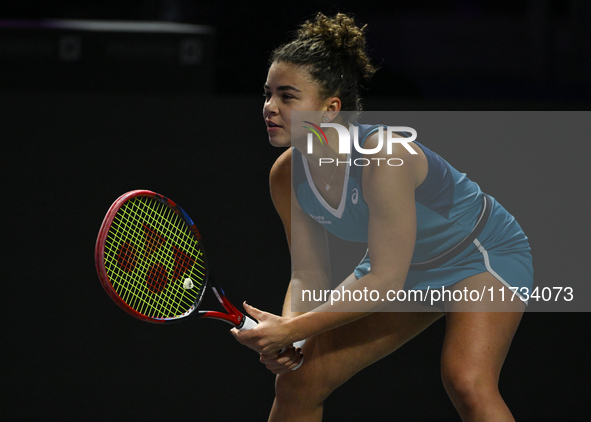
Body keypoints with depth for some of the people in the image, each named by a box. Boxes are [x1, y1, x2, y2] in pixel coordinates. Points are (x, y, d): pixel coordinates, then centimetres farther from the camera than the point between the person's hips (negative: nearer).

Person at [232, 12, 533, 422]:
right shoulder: (288, 175, -15)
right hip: (403, 269, 7)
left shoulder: (385, 157, -36)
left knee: (467, 382, -32)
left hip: (485, 254, -7)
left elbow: (385, 280, -34)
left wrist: (293, 330, -35)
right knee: (297, 381, 1)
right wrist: (286, 329, -26)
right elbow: (309, 275, -5)